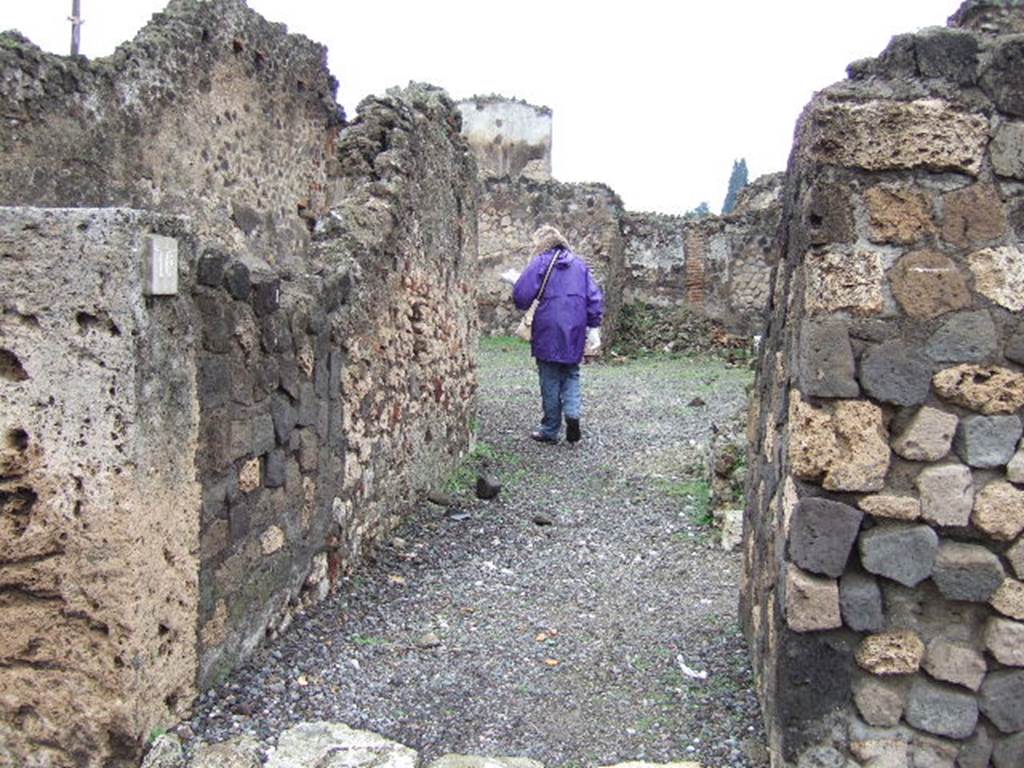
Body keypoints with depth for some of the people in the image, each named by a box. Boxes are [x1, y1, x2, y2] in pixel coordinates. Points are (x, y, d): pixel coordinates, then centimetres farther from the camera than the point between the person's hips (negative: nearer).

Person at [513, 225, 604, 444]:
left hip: (548, 331, -4)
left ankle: (550, 430, 13)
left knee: (550, 381, 6)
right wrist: (594, 327, 7)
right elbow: (595, 297, 5)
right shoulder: (579, 264, 10)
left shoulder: (540, 262, -4)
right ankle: (572, 413, -6)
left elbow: (521, 295, -12)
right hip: (575, 333, 4)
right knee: (571, 375, 17)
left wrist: (524, 307, 10)